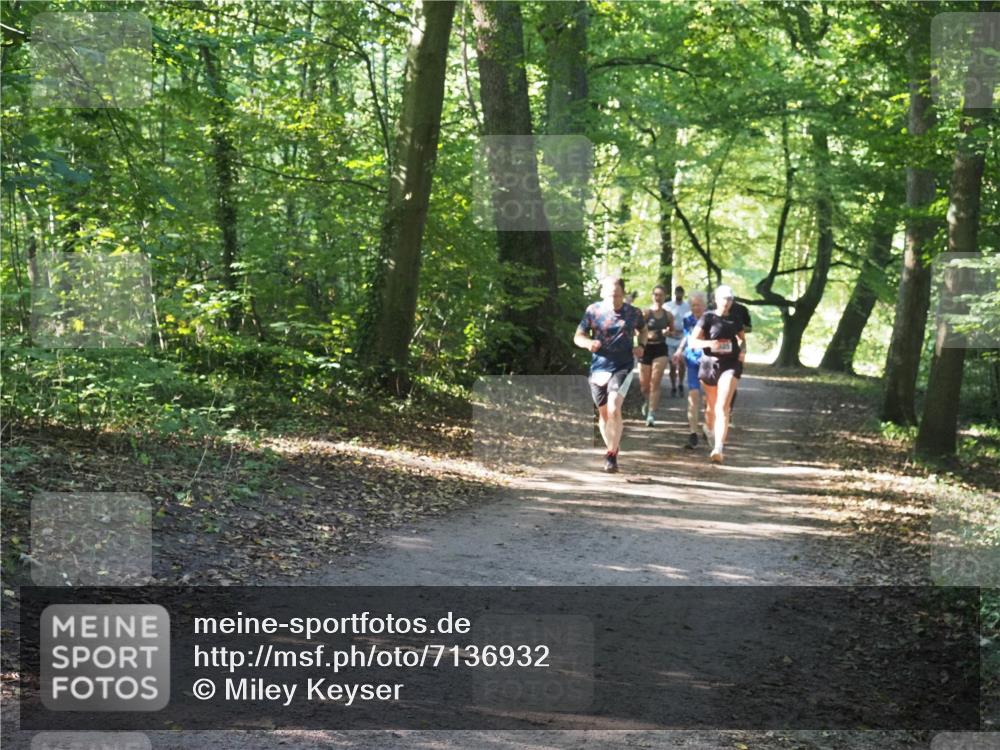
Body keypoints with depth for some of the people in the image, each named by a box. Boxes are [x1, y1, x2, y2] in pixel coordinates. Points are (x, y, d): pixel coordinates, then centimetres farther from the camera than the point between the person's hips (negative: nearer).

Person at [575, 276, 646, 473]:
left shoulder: (633, 313, 0)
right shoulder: (593, 311, -3)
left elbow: (642, 330, 21)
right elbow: (578, 337, 0)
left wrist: (640, 345, 0)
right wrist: (588, 343, -22)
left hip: (623, 367, -2)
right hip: (599, 368, 2)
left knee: (614, 409, -20)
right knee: (603, 413, 11)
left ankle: (611, 455, -14)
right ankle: (613, 446, 34)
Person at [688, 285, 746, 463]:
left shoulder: (735, 320, 8)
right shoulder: (708, 318, -2)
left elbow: (742, 338, 24)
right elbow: (692, 341, -6)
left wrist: (743, 350, 3)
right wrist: (708, 343, -24)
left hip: (730, 364, 0)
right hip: (709, 363, 0)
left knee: (723, 407, -14)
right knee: (711, 406, 14)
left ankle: (718, 448, -23)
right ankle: (711, 432, 42)